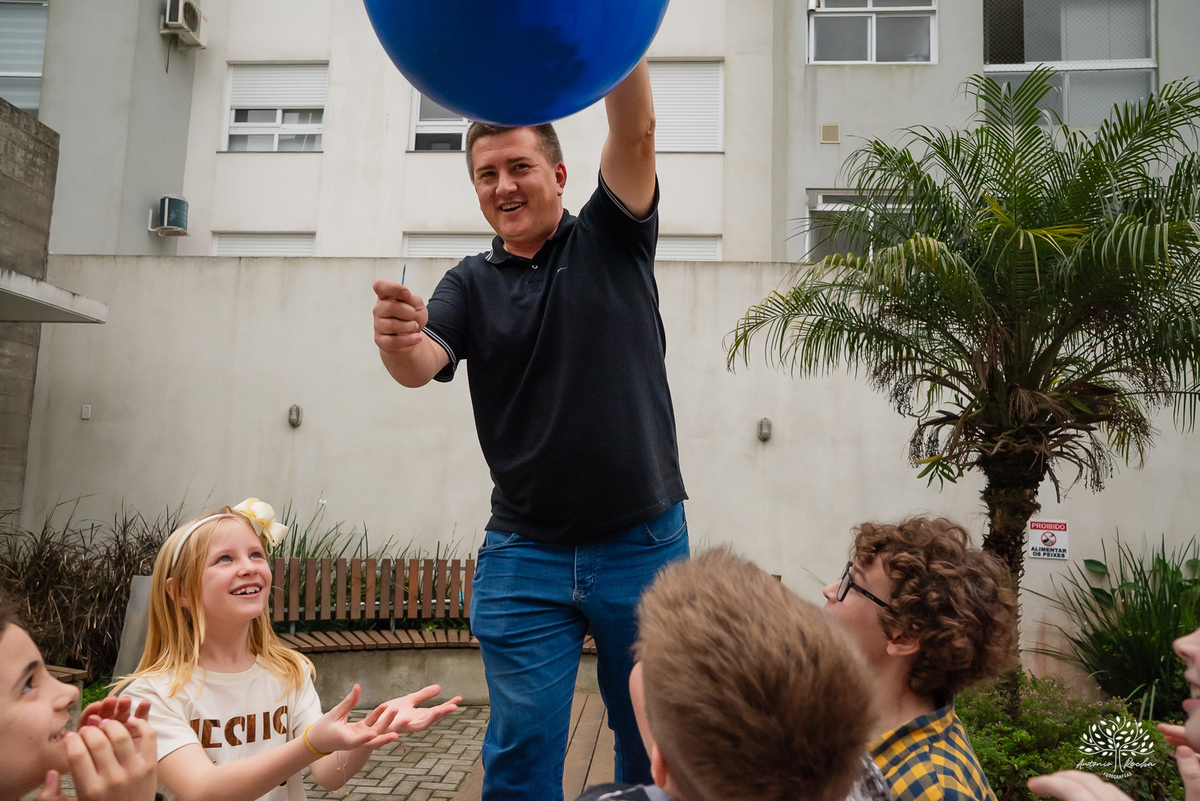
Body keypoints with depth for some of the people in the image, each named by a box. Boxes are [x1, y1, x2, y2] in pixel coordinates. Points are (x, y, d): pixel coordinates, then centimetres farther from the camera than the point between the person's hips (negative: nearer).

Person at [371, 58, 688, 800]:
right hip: (524, 555, 1)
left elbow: (635, 131, -11)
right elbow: (420, 366, -10)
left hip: (644, 542, -1)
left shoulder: (611, 240, 3)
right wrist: (396, 340, -33)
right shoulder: (471, 284, 5)